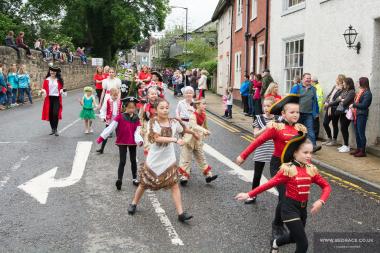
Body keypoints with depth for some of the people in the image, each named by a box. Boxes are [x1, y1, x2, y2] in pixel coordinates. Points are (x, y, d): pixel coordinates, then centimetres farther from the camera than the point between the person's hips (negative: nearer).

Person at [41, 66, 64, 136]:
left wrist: (62, 91, -14)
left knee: (55, 114, -13)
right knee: (50, 114, 5)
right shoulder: (47, 80, 3)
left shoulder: (59, 80, 2)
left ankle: (56, 129, -5)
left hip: (57, 98, -2)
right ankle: (52, 129, 18)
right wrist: (43, 91, -16)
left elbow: (61, 88, 8)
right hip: (49, 98, 2)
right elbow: (44, 88, 6)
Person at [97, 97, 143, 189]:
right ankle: (119, 180, -4)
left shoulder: (136, 119, -2)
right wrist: (101, 137, -16)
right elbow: (111, 127, -13)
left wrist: (139, 141, -28)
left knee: (133, 160, 13)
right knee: (122, 161, -5)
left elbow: (137, 132, -9)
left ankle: (134, 178, 26)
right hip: (122, 143, -3)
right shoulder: (120, 117, -10)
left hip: (132, 143, 3)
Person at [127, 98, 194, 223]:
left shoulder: (174, 122, -3)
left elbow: (183, 130, 16)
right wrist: (175, 139, -31)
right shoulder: (153, 122, -14)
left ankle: (181, 213, -2)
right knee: (144, 183, 14)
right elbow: (157, 138, -27)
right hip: (154, 160, -2)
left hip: (169, 160, 2)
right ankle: (134, 204, 38)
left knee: (174, 185, -4)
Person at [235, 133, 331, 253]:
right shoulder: (288, 169, -16)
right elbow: (269, 184, -15)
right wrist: (249, 194, -16)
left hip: (303, 208, 6)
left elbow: (326, 186, 4)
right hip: (290, 208, -6)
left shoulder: (311, 169, -1)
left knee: (295, 237, 26)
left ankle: (275, 243, 56)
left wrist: (321, 201, -15)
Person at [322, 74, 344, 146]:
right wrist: (326, 102, 0)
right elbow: (329, 95, 17)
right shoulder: (335, 87, 11)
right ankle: (329, 139, 27)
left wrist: (329, 104, -15)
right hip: (329, 108, 8)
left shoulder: (342, 90, -15)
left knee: (335, 125, 5)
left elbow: (338, 101, -20)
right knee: (325, 123, 11)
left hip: (335, 109, -8)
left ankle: (334, 140, 18)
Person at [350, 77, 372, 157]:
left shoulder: (367, 93, -12)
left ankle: (363, 151, 2)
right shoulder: (361, 92, 14)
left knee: (361, 133, -4)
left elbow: (363, 105, -18)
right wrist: (353, 106, 0)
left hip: (362, 115, -8)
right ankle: (358, 149, 22)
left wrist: (354, 105, -11)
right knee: (357, 133, 13)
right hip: (357, 114, 8)